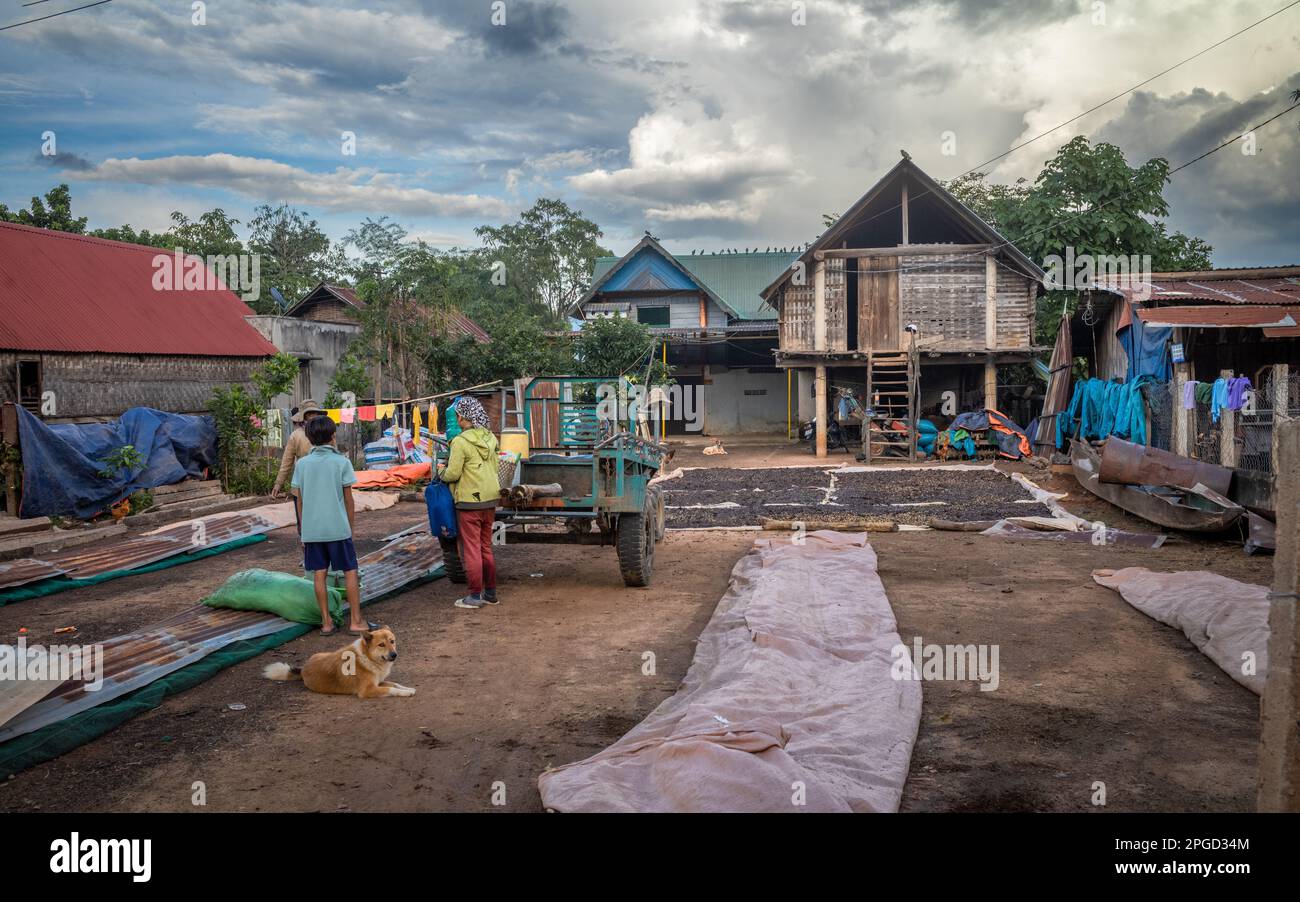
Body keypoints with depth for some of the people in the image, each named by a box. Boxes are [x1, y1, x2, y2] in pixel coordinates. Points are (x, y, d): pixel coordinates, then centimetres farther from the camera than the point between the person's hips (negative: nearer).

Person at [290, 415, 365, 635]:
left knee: (319, 574, 8)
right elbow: (348, 500, -3)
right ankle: (356, 621, 7)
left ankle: (326, 623, 12)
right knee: (350, 572, 6)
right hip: (338, 528, -3)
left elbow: (299, 501, 6)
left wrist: (303, 531, 14)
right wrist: (351, 528, 7)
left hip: (311, 530, 3)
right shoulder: (341, 462, -5)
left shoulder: (302, 464, 3)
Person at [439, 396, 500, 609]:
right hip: (490, 499, 7)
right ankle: (490, 592, 22)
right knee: (486, 547, 16)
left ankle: (475, 596, 6)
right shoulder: (490, 438, 5)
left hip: (469, 502, -7)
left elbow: (453, 474, -16)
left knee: (471, 549, 2)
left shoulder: (461, 442, -17)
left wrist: (441, 474, 4)